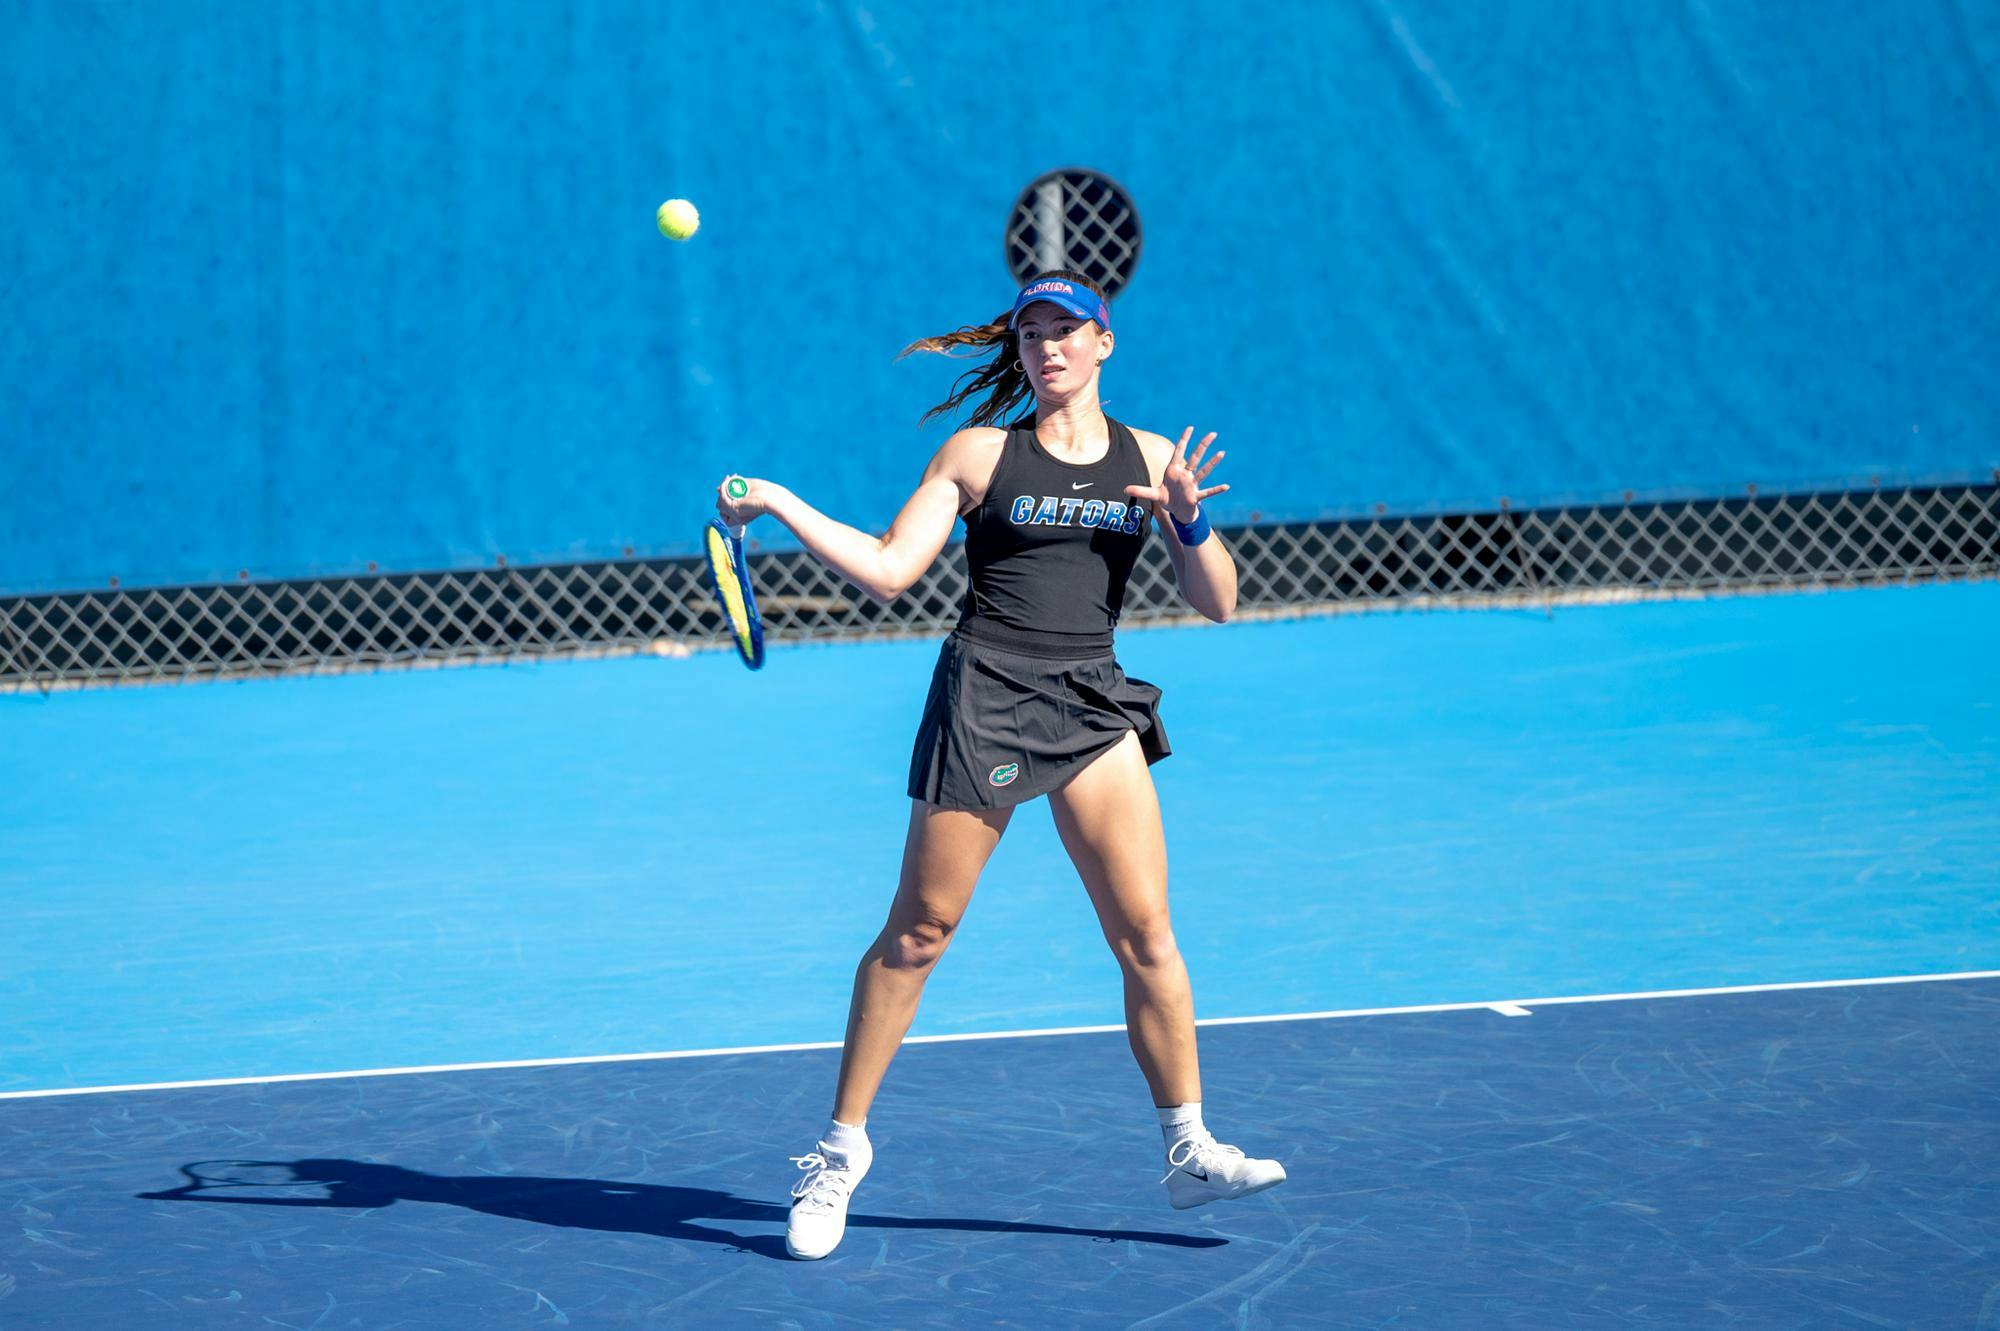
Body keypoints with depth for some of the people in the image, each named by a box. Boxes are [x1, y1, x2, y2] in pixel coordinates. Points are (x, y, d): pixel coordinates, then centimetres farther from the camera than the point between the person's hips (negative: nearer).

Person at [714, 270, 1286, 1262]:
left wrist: (1188, 522, -12)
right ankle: (841, 1147, 11)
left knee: (1146, 932, -4)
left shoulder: (1150, 460, 10)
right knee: (918, 930, 1)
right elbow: (890, 573, 0)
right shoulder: (981, 454, 4)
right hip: (985, 695, -2)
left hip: (1093, 706, 2)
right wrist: (782, 506, -8)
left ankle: (1188, 1150, 5)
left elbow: (1217, 604, 6)